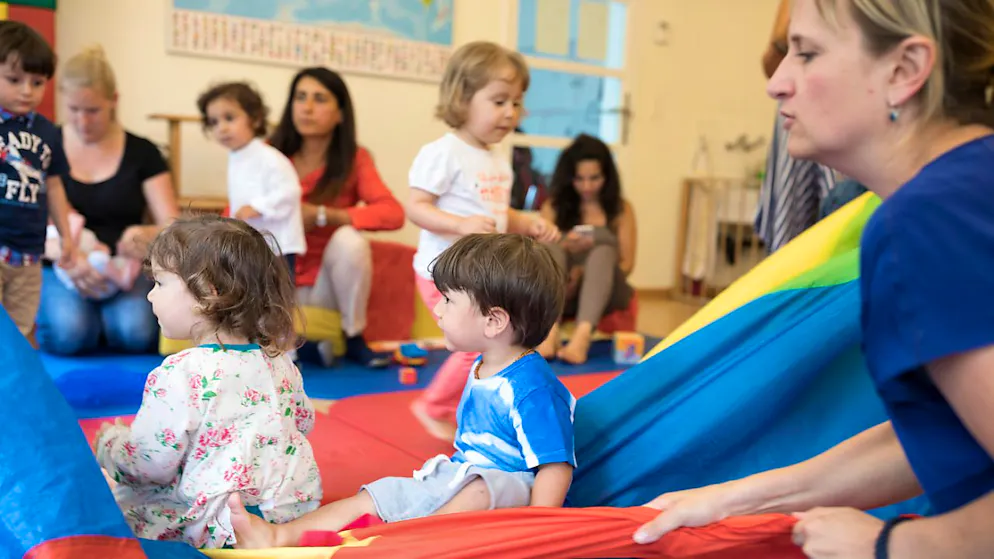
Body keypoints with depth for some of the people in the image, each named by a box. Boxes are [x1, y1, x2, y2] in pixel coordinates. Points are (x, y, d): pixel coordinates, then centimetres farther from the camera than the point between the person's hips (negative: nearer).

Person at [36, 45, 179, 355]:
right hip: (60, 270, 0)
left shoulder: (142, 153, 4)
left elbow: (173, 225, -4)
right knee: (69, 334, -31)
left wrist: (149, 235, -30)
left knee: (136, 333, -30)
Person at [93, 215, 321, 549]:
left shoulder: (179, 374, -19)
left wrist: (108, 441, 7)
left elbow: (151, 464, -14)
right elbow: (304, 421, 18)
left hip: (222, 529, -7)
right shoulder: (278, 361, 2)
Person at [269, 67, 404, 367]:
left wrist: (321, 215, -27)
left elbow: (393, 214, -24)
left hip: (325, 285, -1)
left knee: (349, 238, -31)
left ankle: (354, 339, -11)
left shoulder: (354, 159, -9)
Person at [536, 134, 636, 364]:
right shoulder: (553, 207, 10)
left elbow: (626, 264, 2)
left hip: (607, 292, -1)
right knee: (553, 245, -24)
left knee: (603, 247, -28)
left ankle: (582, 335, -53)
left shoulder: (620, 209, 8)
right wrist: (565, 248, -19)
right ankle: (549, 332, -47)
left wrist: (585, 272, -15)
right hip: (560, 291, 1)